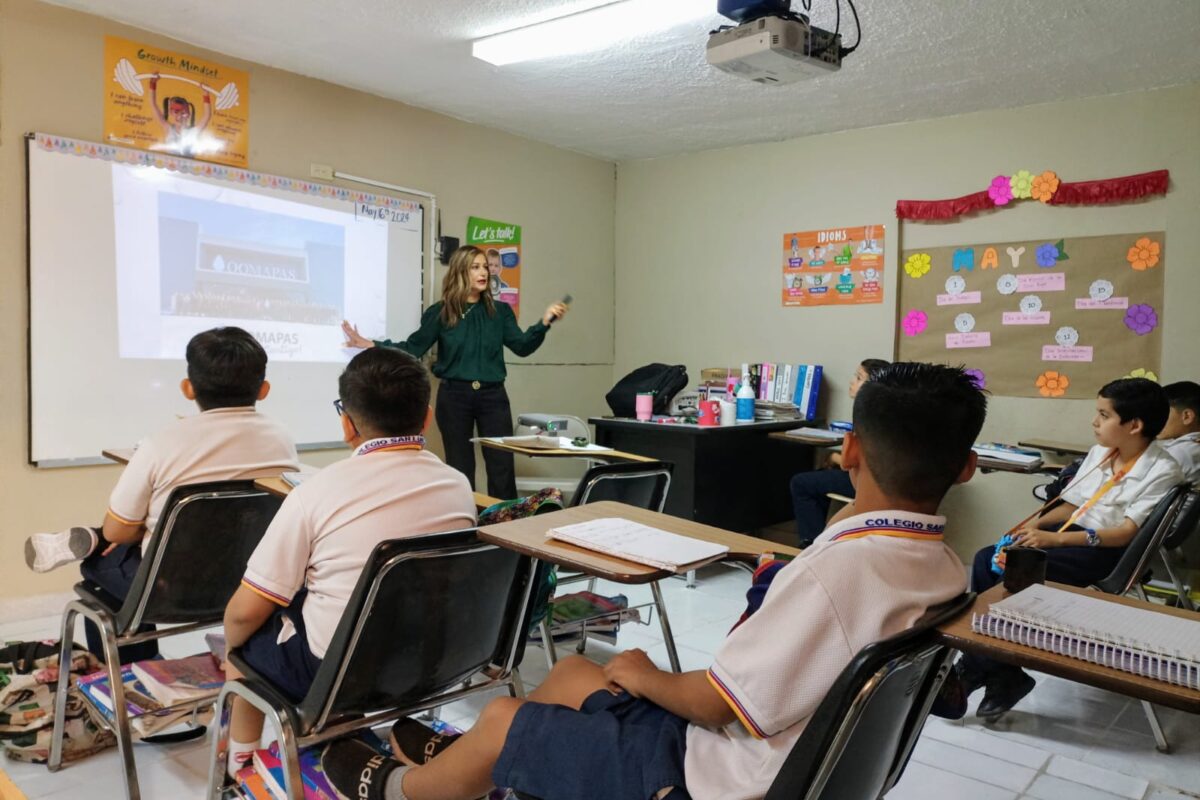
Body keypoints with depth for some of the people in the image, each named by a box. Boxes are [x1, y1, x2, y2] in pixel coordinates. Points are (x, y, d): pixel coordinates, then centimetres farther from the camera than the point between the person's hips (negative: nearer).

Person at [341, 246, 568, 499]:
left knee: (502, 467, 0)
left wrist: (544, 322, -17)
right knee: (460, 469, 9)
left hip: (492, 395, 1)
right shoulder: (440, 313, 1)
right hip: (454, 396, -1)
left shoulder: (499, 311, 5)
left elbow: (522, 346, -2)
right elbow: (413, 348, 1)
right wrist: (371, 345, -9)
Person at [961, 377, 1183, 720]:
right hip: (1074, 534, 8)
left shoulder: (1162, 471, -11)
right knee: (987, 560, -14)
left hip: (1109, 551, -8)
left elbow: (1127, 532, -19)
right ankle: (1002, 673, -14)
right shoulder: (1098, 453, 11)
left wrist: (1056, 539, -27)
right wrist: (1036, 524, -4)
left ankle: (972, 672, -15)